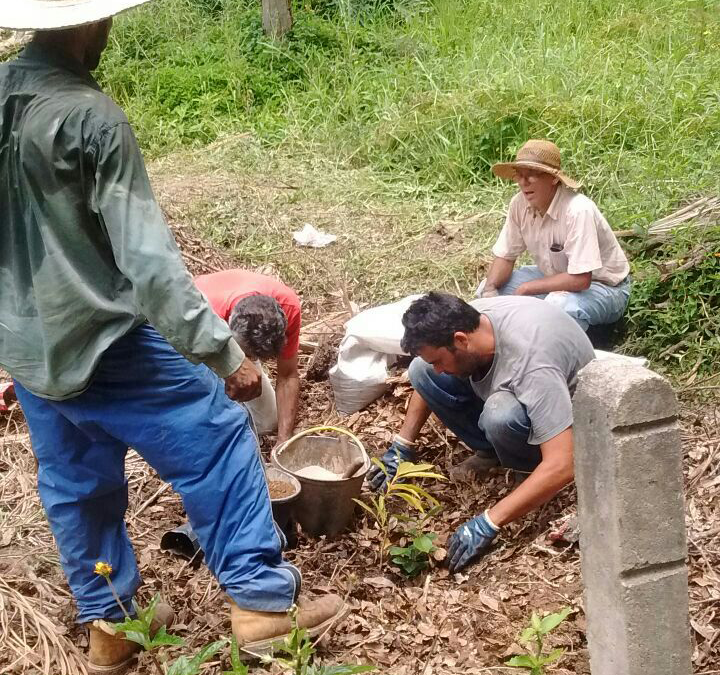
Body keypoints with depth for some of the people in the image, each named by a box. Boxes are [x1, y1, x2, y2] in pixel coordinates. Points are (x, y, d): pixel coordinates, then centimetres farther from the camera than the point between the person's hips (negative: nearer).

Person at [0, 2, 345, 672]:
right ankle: (261, 600, 8)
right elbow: (147, 259, -24)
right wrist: (223, 353, -21)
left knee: (73, 481, 18)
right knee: (214, 439, 5)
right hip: (102, 340, -8)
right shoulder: (91, 118, -21)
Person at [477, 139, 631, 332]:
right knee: (487, 290, -3)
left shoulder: (578, 211, -31)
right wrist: (490, 289, -19)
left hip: (603, 286, -7)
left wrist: (525, 289, -23)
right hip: (555, 277, 7)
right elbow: (505, 256, 1)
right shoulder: (520, 204, -11)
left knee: (559, 304, -38)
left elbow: (580, 279, -33)